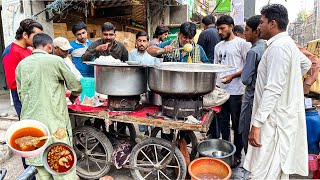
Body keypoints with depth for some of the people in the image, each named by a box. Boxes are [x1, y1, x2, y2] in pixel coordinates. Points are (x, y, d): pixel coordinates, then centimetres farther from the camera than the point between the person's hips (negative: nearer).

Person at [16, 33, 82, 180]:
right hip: (54, 122, -5)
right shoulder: (56, 60, -7)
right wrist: (73, 96, 20)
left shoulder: (21, 65, 8)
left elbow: (21, 94, 14)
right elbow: (76, 87, -2)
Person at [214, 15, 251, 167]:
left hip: (236, 91, -6)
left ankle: (237, 154, 20)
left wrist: (233, 76, -17)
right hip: (220, 90, 6)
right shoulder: (218, 46, 15)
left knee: (237, 125, 5)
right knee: (223, 123, 15)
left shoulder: (242, 43, -4)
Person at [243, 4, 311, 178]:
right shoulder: (288, 43, 15)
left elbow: (273, 89, -24)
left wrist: (257, 124, -25)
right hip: (285, 117, 10)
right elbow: (306, 63, 34)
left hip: (275, 120, -10)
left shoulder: (278, 46, -16)